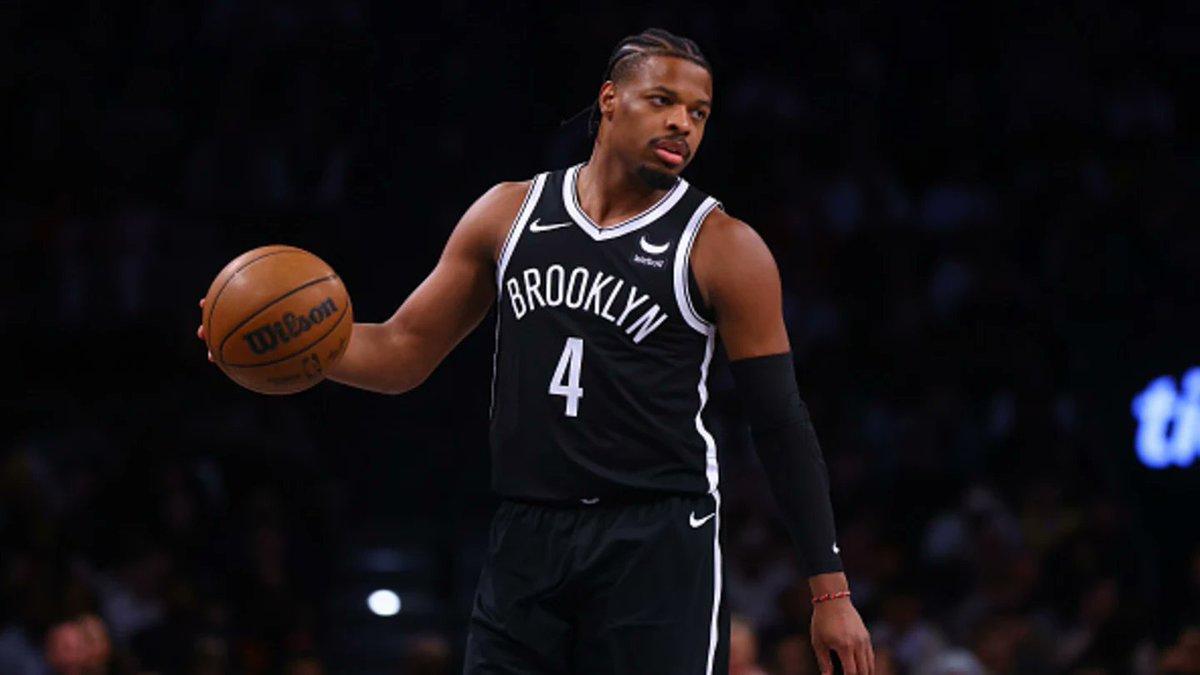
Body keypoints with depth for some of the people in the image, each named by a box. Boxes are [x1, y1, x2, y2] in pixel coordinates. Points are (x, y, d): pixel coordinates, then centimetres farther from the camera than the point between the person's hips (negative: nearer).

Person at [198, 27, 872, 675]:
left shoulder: (722, 248, -2)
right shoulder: (510, 213, 9)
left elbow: (783, 425, -2)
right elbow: (405, 352, 14)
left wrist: (831, 590, -7)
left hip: (659, 548, -4)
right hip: (528, 543, 4)